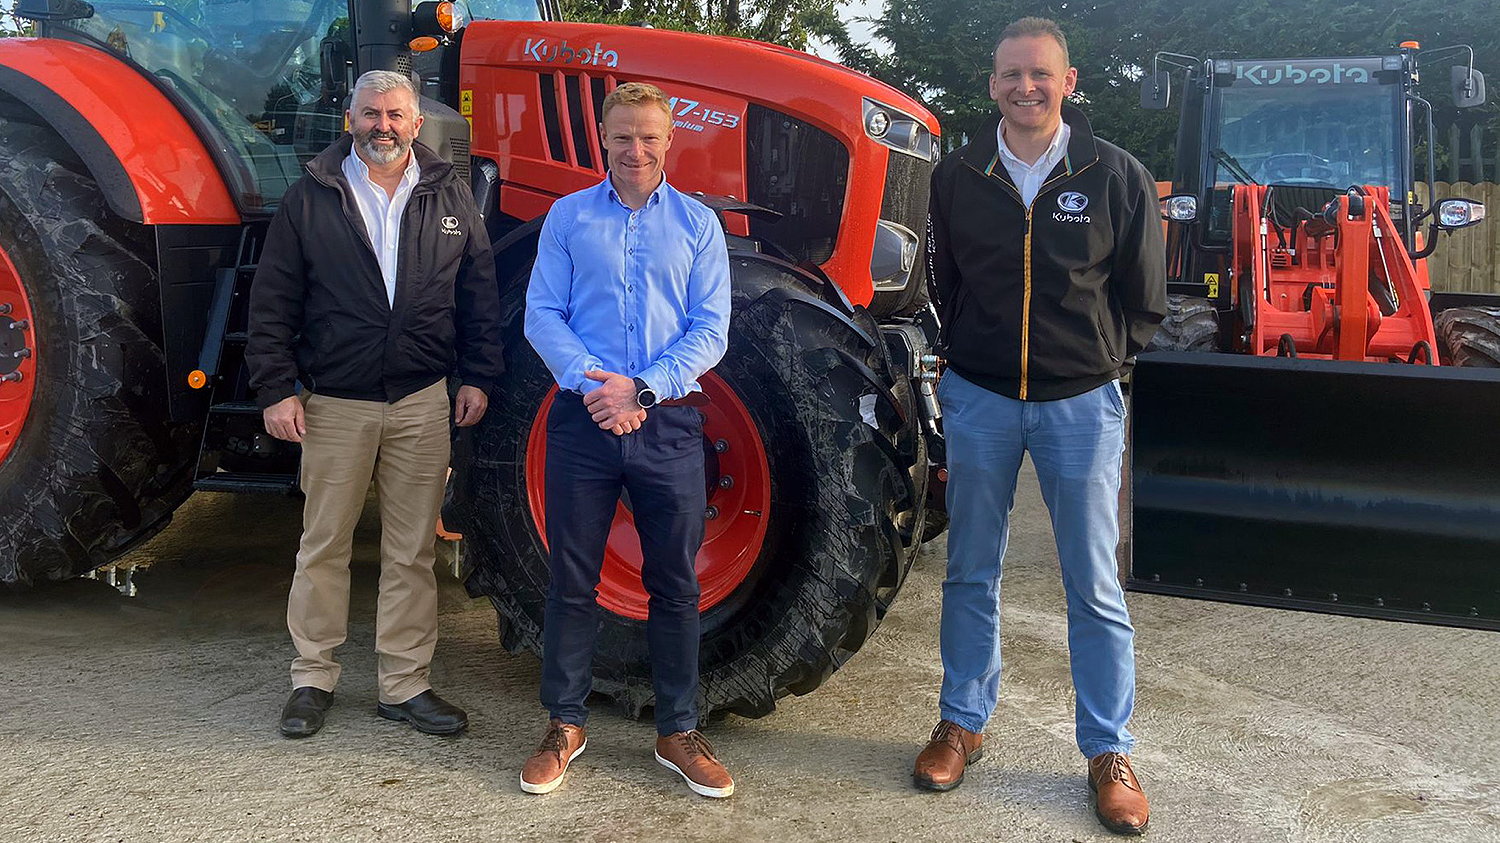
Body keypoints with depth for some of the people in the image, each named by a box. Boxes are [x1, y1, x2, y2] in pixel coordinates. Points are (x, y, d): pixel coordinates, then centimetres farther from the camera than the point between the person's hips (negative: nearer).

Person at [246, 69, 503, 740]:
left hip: (422, 402, 1)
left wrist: (478, 375, 3)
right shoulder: (310, 199, 2)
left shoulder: (448, 195, 7)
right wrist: (276, 388, -5)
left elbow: (479, 293, 10)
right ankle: (313, 678, 23)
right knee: (324, 546, 8)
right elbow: (272, 302, 1)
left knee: (412, 552, 7)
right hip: (335, 404, -1)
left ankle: (405, 684, 17)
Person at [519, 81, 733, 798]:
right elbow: (542, 315, 1)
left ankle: (678, 732, 19)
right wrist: (590, 382, -16)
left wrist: (641, 387, -14)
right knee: (571, 580, 7)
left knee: (675, 583, 6)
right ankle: (564, 725, 22)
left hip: (668, 424, 0)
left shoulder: (698, 224, 7)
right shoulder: (569, 216, 7)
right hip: (583, 418, 0)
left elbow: (710, 331, 0)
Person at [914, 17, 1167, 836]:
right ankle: (962, 722, 28)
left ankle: (1108, 752, 18)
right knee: (970, 574, 12)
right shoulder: (958, 176, 0)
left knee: (1094, 588, 5)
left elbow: (1143, 301, 5)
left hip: (1080, 403, -1)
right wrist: (969, 356, 6)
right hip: (978, 399, 2)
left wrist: (1094, 360, 2)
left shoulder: (1117, 176, -5)